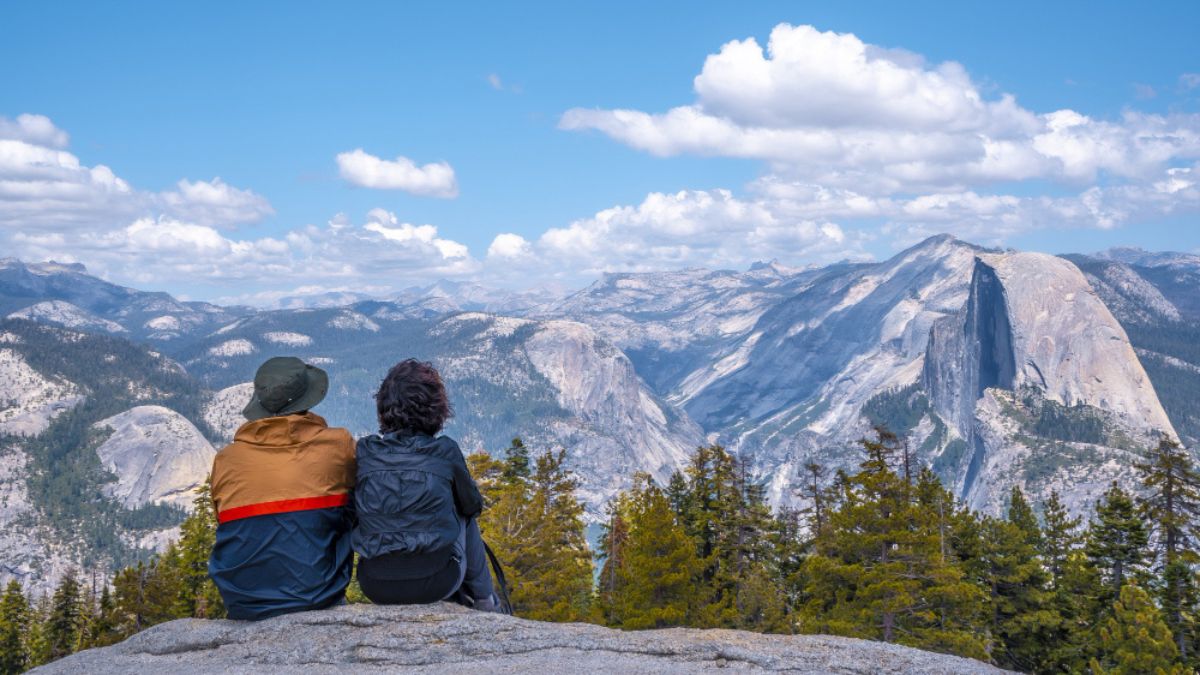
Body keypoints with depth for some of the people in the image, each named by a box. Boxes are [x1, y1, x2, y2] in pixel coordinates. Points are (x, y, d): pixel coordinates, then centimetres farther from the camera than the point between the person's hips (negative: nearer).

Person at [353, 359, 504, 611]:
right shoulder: (445, 451, -6)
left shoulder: (364, 451, -1)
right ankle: (484, 601, 35)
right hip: (435, 583, -2)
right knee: (465, 517, 26)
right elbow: (473, 505, 10)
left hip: (374, 587, 2)